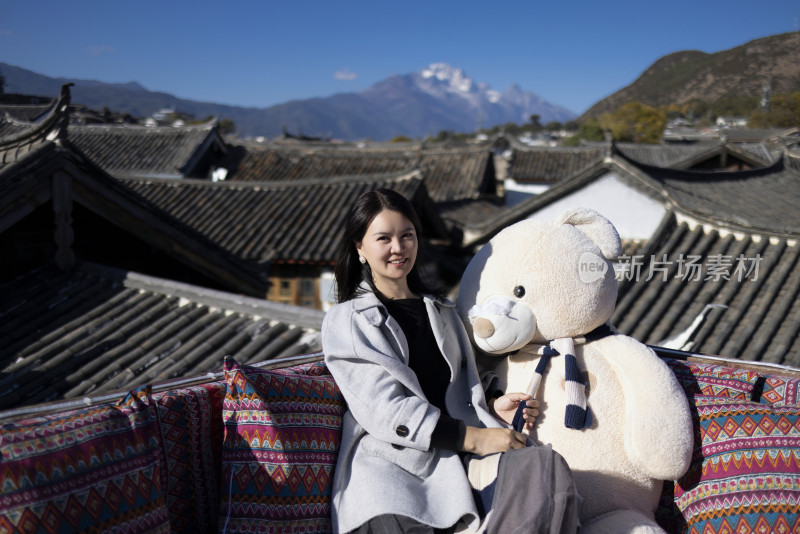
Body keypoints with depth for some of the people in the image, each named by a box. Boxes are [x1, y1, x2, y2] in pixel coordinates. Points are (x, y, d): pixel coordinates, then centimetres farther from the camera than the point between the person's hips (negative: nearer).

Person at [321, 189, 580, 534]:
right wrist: (472, 438, -13)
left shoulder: (442, 313, 25)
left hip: (457, 459, 6)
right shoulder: (345, 322, 6)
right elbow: (384, 410, -7)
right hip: (389, 463, -5)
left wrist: (492, 406, 5)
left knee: (546, 464, -26)